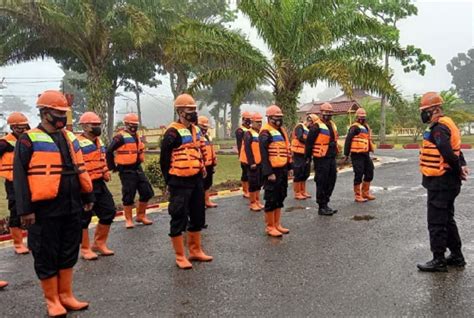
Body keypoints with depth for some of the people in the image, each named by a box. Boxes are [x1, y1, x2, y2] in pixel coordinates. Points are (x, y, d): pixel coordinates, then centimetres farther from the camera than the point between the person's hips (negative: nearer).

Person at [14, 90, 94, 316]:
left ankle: (66, 295, 27)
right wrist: (25, 209, -14)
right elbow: (20, 176, -10)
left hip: (71, 208, 6)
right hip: (45, 210, -6)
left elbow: (80, 170, 18)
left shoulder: (70, 138, 12)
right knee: (46, 256, 5)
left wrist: (87, 198, 18)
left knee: (68, 253, 14)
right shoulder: (29, 140, -7)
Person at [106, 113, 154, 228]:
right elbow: (109, 151, -14)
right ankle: (128, 220, 14)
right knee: (129, 196, -1)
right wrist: (113, 167, -7)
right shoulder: (121, 137, -13)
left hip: (138, 169, 8)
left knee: (147, 192, 8)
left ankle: (141, 216, 24)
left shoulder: (137, 136, 12)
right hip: (126, 171, -7)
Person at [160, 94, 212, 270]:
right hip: (180, 182, -9)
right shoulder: (173, 132, -15)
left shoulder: (195, 130, 12)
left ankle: (195, 251, 31)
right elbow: (164, 159, -12)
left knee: (198, 216, 16)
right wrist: (170, 180, -6)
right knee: (179, 219, 0)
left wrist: (202, 170, 16)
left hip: (196, 180, 9)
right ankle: (180, 256, 11)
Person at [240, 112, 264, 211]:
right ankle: (252, 203, 5)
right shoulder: (248, 134, -12)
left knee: (259, 182, 13)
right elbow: (247, 149, -18)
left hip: (260, 162, 8)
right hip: (252, 163, -8)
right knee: (253, 183, -3)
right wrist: (251, 162, -21)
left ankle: (257, 201, 24)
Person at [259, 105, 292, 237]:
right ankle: (270, 227, 8)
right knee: (271, 199, -2)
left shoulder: (281, 130, 15)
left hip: (282, 169, 9)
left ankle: (277, 224, 25)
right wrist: (269, 172, -22)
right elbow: (264, 154, -18)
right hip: (273, 170, -9)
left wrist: (289, 167, 17)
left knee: (280, 197, 15)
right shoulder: (266, 133, -13)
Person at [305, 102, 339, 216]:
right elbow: (309, 142, -12)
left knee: (331, 181, 13)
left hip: (331, 158, 9)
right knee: (322, 183, -2)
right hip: (321, 159, -8)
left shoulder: (332, 125, 14)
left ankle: (325, 203, 26)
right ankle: (322, 207, 7)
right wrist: (308, 157, -9)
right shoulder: (317, 126, -12)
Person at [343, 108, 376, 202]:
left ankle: (365, 192, 28)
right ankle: (358, 196, 8)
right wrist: (346, 154, -17)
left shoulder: (366, 127, 16)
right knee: (358, 175, -2)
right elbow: (348, 140, -16)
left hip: (365, 154, 9)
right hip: (357, 155, -9)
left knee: (369, 173, 14)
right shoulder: (355, 127, -11)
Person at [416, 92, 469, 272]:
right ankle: (456, 256, 28)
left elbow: (448, 154, -26)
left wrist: (458, 170, -12)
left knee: (436, 223, -1)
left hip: (440, 183, -10)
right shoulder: (446, 124, 14)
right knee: (447, 220, 19)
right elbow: (454, 149, 16)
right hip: (447, 182, 10)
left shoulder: (438, 128, -19)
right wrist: (462, 165, 1)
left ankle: (439, 260, 8)